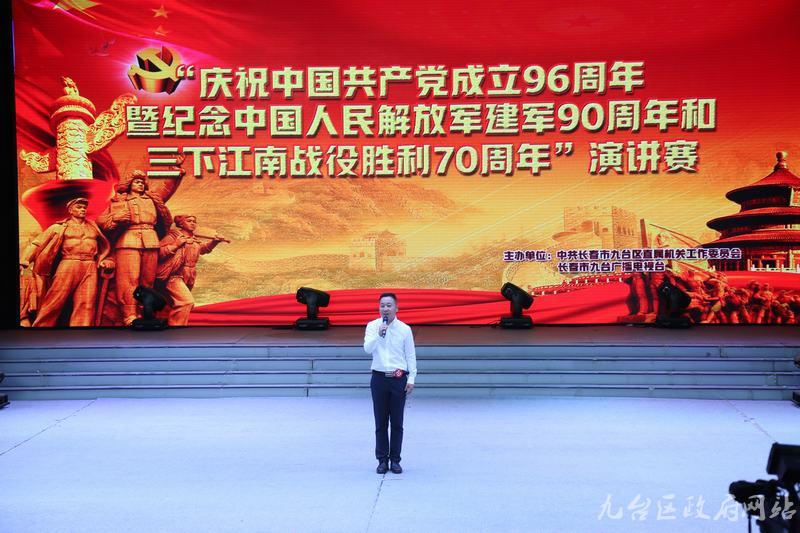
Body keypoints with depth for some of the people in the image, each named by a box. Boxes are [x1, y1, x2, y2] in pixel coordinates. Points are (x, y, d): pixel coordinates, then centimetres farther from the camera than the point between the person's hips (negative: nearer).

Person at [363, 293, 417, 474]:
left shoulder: (404, 329, 1)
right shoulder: (373, 326, 2)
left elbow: (411, 355, 4)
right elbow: (367, 349, -11)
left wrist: (411, 379, -1)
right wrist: (379, 335, -24)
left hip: (398, 379, 0)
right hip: (379, 378, 0)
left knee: (397, 423, 3)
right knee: (380, 423, 5)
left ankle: (395, 460, 12)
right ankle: (382, 460, 13)